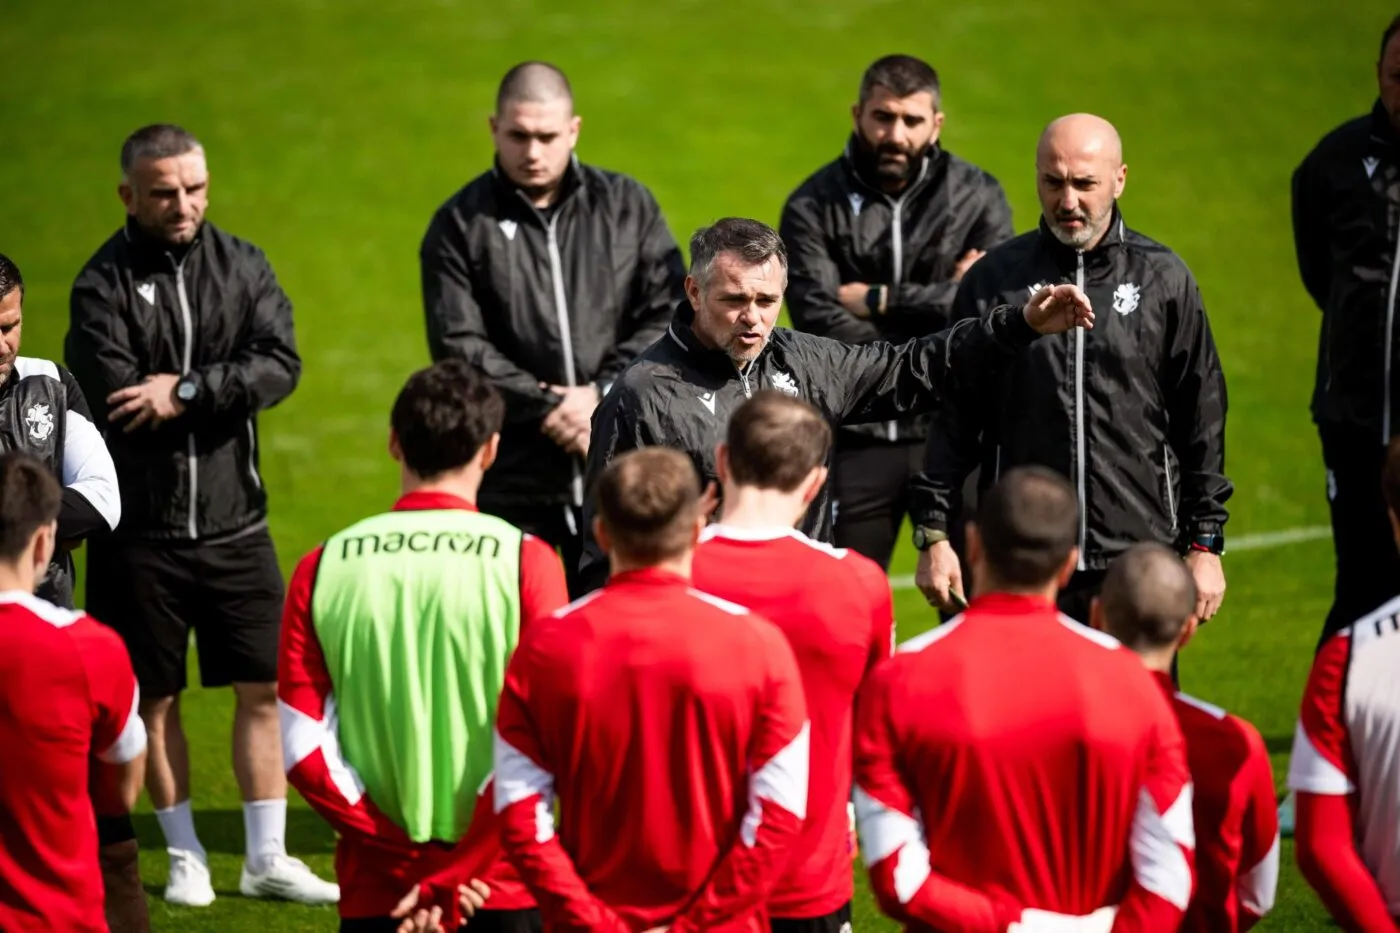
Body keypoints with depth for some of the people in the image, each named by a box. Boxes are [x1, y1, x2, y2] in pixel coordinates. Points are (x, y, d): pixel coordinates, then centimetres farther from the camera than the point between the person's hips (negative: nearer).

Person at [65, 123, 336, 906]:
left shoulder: (242, 267, 4)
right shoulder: (104, 284, -6)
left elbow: (282, 365, -10)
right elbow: (115, 402, -17)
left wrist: (187, 390, -19)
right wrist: (224, 392, -12)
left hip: (235, 524, 3)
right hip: (140, 532, -3)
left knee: (263, 689, 4)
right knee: (156, 698, 6)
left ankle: (268, 859, 13)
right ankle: (187, 858, 19)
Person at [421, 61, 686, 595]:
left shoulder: (628, 205, 9)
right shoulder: (461, 225, 4)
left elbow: (668, 315, 3)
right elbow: (461, 349, -4)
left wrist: (601, 395, -10)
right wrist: (550, 409, -13)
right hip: (511, 484, -1)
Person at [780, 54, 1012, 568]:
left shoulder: (978, 196, 3)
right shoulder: (814, 207, 2)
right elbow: (821, 324, -12)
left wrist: (880, 300, -11)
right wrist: (937, 301, -9)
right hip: (856, 440, 0)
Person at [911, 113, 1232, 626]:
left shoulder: (1164, 280, 5)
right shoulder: (993, 279, 5)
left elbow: (1202, 423, 8)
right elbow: (952, 420, 8)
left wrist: (1204, 545, 5)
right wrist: (933, 535, 2)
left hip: (1140, 566, 0)